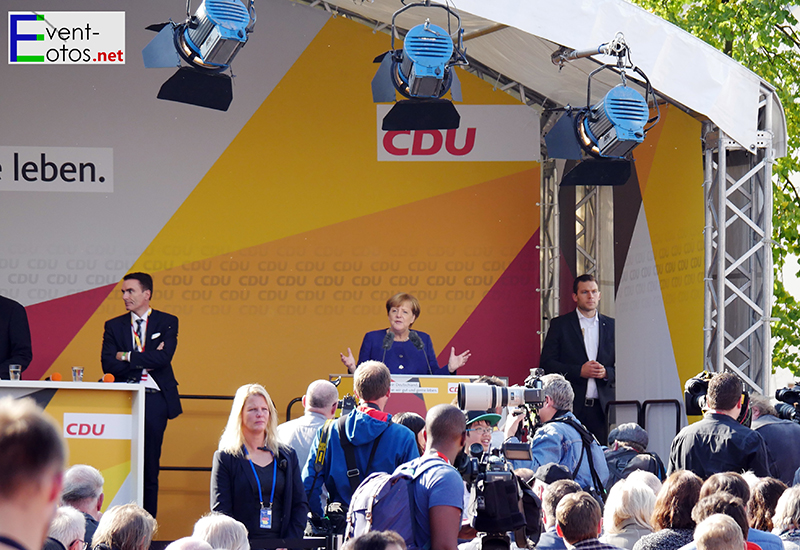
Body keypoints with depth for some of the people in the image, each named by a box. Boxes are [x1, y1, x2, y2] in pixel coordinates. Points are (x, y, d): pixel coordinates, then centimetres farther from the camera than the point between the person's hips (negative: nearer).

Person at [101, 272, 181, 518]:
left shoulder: (167, 323, 7)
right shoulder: (114, 326, 12)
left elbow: (163, 358, -8)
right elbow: (108, 364, -1)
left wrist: (126, 356, -5)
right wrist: (146, 362, -8)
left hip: (154, 399, -1)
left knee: (150, 467, 0)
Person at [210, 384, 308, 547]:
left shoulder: (288, 456, 16)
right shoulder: (225, 457, 6)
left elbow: (300, 505, 14)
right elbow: (220, 511, 1)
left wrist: (289, 544, 0)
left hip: (279, 545, 2)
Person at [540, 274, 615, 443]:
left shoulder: (611, 326, 14)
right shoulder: (560, 325, 7)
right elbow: (546, 364, 0)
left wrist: (606, 372, -7)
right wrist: (579, 371, -12)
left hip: (602, 408, 2)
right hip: (571, 407, -2)